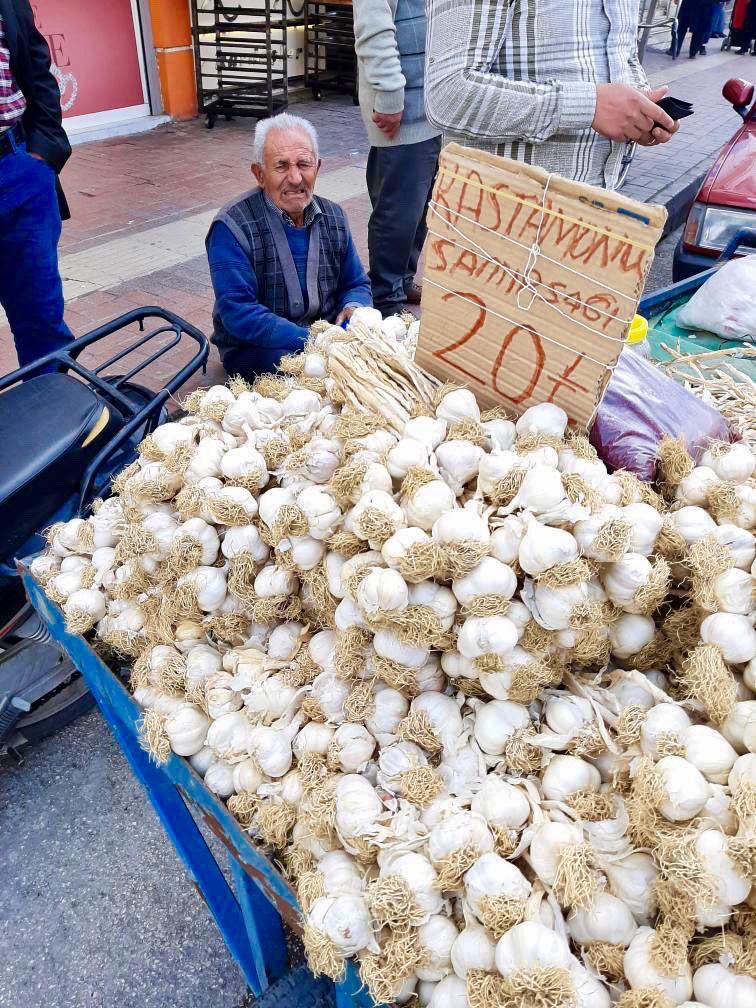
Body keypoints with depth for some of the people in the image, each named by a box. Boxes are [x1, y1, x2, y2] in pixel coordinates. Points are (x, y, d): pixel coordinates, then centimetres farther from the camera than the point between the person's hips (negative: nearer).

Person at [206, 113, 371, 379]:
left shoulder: (333, 217, 6)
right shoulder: (232, 227, -14)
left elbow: (356, 284, 15)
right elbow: (239, 314, -21)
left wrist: (353, 307, -11)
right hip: (256, 348, -5)